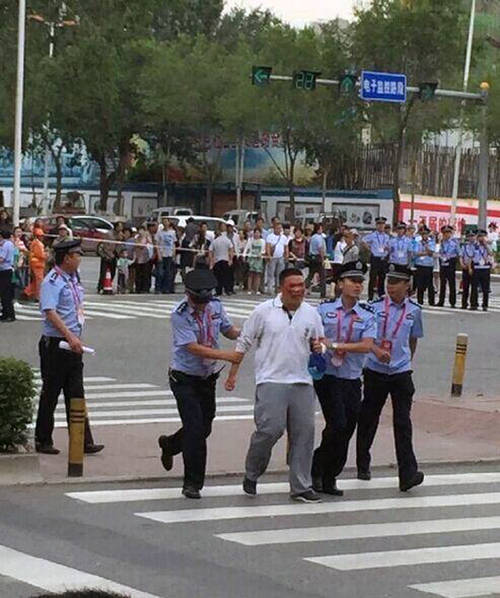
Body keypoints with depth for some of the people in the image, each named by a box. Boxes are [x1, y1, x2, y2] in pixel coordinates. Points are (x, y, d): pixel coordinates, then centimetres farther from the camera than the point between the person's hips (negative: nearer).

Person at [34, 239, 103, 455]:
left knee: (75, 394, 7)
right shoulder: (52, 281, -15)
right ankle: (43, 441, 13)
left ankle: (83, 441, 9)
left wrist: (76, 338, 14)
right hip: (55, 345, -8)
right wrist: (70, 336, -32)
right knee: (50, 394, 2)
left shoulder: (73, 278, 13)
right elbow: (49, 312, -26)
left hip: (73, 344, 8)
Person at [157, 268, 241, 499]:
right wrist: (226, 355, -32)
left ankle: (169, 444, 46)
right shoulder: (180, 314, -20)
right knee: (195, 429, -13)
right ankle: (192, 483, -2)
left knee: (204, 427, 15)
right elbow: (194, 348, -25)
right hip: (185, 378, -6)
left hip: (208, 377, 6)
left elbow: (228, 330, 13)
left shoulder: (215, 305, -2)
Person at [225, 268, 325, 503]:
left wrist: (318, 346, -1)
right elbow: (243, 342, 6)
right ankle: (251, 475, 9)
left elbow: (319, 340, 24)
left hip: (302, 382, 4)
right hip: (271, 380, -4)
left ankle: (301, 487, 11)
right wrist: (233, 373, 4)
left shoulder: (311, 313, 10)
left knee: (304, 432, 2)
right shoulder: (264, 311, 0)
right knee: (270, 428, -15)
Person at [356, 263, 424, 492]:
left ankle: (408, 474, -12)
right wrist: (377, 350, -26)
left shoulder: (414, 310, 4)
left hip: (401, 372, 1)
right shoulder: (376, 307, -3)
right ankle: (363, 465, 28)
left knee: (403, 421, -7)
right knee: (368, 419, 10)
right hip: (375, 370, 0)